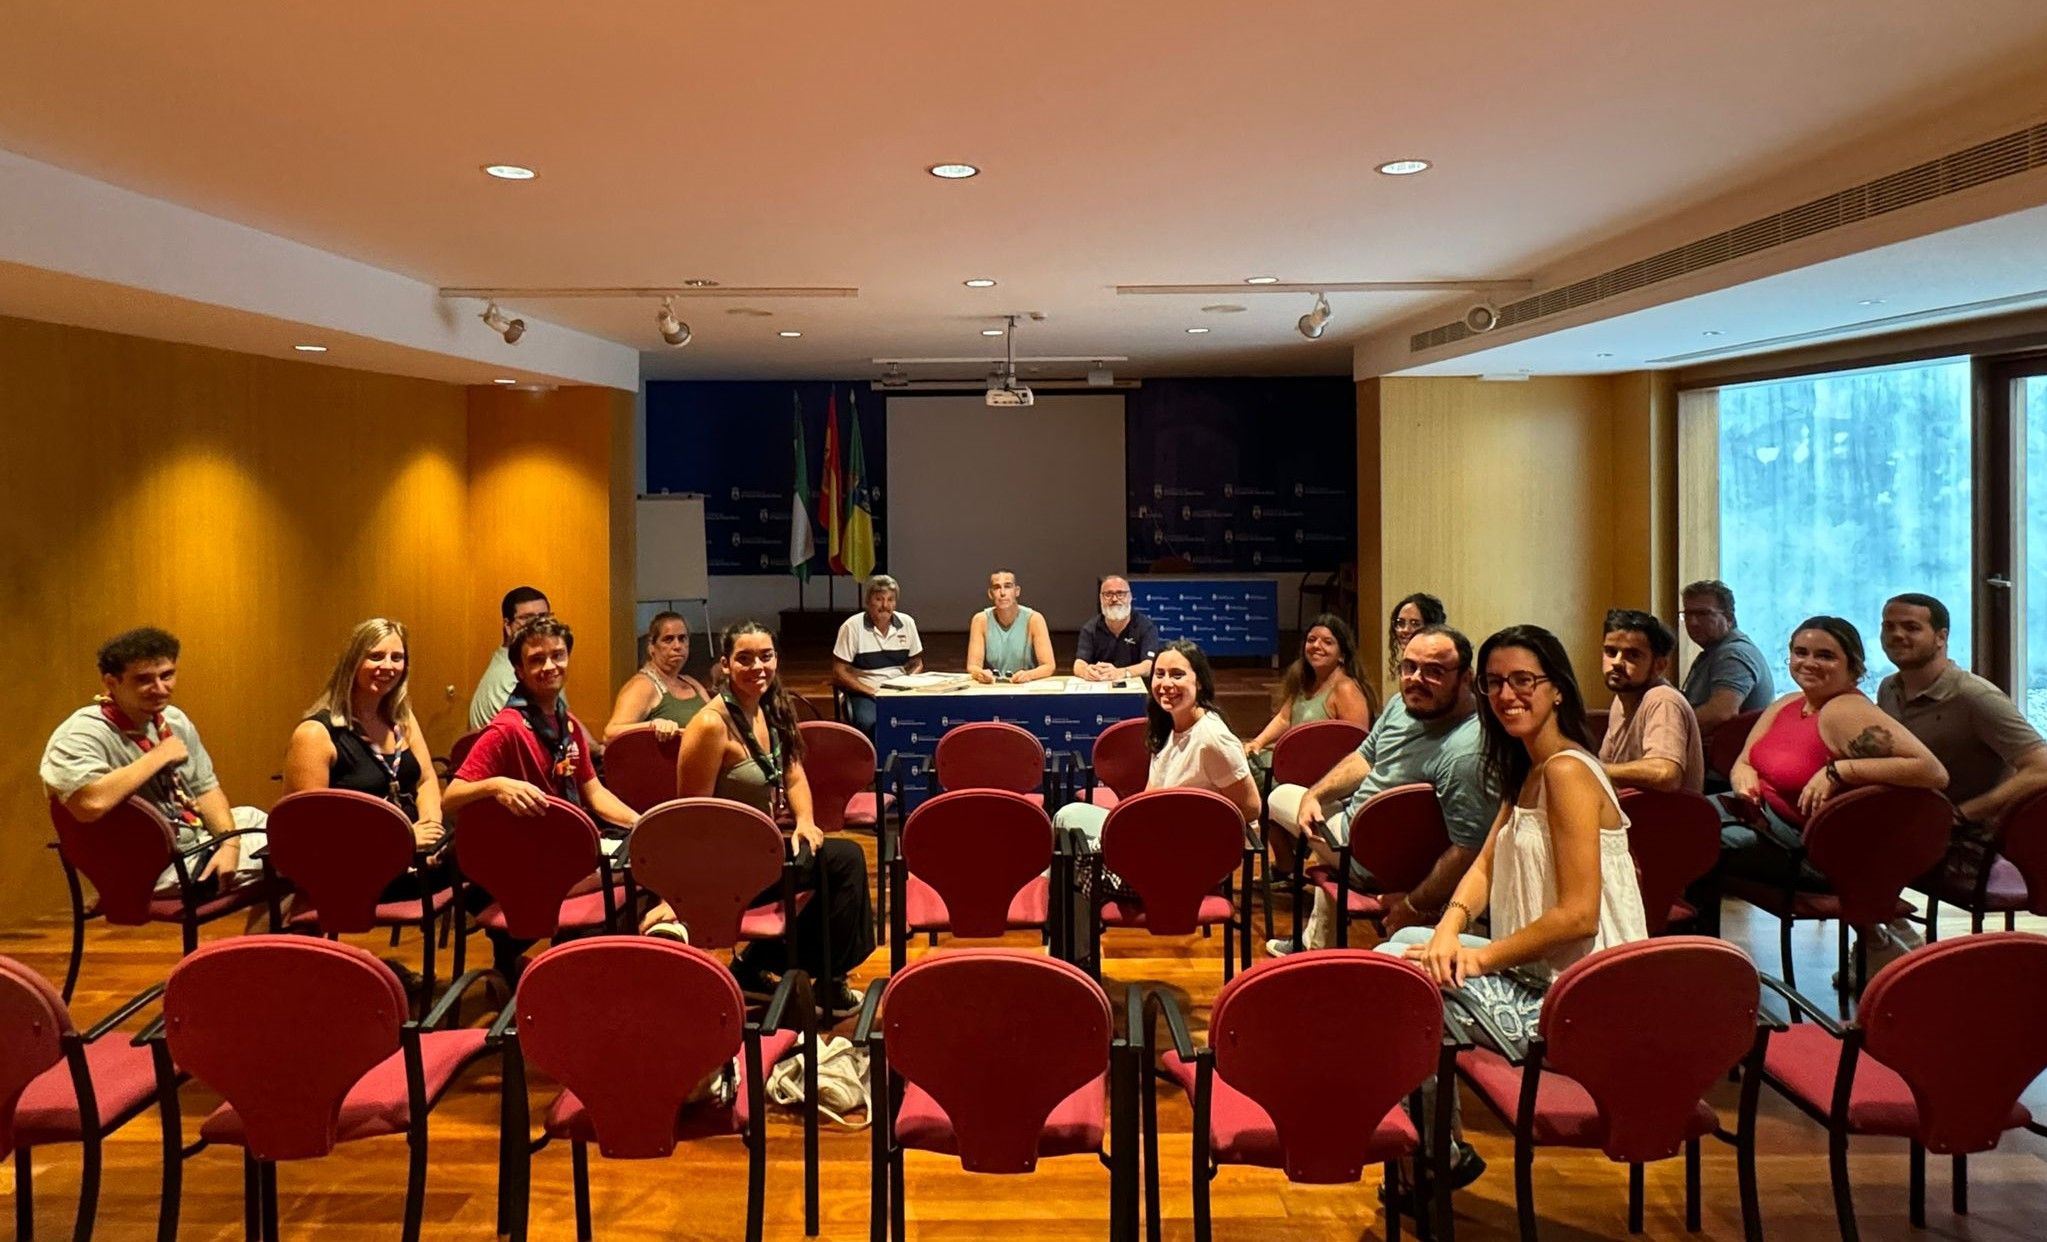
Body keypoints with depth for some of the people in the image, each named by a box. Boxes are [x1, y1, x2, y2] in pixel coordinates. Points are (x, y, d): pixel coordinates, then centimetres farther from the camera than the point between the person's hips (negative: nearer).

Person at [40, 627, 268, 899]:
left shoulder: (174, 720, 3)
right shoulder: (83, 734, -23)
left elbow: (206, 788, 9)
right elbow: (90, 804, -42)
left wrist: (229, 842, -11)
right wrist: (159, 756, -28)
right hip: (160, 866, -9)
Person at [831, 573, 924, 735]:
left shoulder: (906, 623, 8)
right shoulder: (852, 627, -4)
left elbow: (917, 664, 17)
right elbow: (839, 672, -4)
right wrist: (871, 691, -13)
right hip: (864, 694, -3)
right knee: (870, 724, -36)